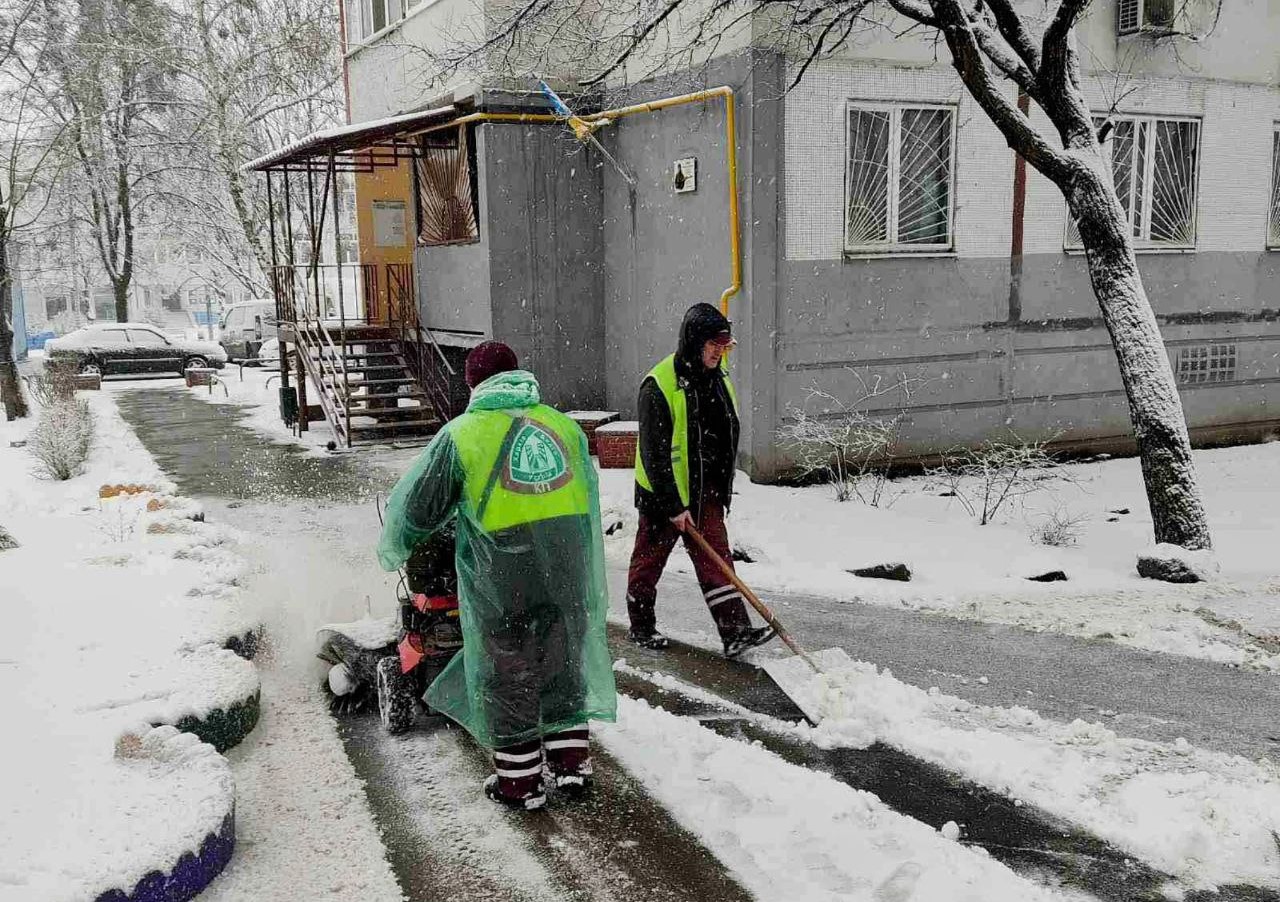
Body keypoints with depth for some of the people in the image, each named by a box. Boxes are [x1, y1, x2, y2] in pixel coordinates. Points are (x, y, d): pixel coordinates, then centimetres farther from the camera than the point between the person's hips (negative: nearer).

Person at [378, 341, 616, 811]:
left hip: (503, 578, -4)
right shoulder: (565, 425, 9)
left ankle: (520, 782, 19)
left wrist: (391, 551, 23)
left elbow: (416, 505, 5)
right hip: (569, 571, 4)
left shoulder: (461, 434, -2)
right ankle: (572, 765, 26)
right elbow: (589, 497, 17)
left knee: (508, 677, 10)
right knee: (563, 666, 19)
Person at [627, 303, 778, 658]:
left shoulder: (719, 380, 3)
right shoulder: (659, 385, -21)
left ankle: (735, 632, -3)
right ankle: (641, 627, 25)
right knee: (649, 560, 9)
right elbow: (654, 453, -21)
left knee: (715, 557, 0)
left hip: (705, 490, 6)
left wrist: (722, 488, 18)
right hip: (661, 493, -6)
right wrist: (673, 505, -20)